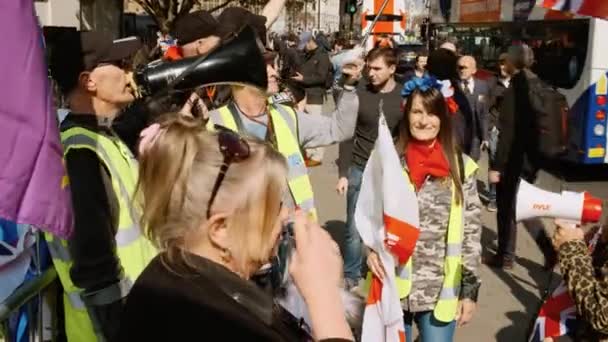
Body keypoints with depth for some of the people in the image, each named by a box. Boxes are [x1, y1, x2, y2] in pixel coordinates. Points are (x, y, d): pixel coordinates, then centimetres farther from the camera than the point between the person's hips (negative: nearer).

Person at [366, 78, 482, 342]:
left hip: (441, 292, 0)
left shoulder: (461, 167, -3)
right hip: (393, 288, 0)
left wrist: (470, 290, 1)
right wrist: (371, 247, -14)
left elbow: (471, 233, 1)